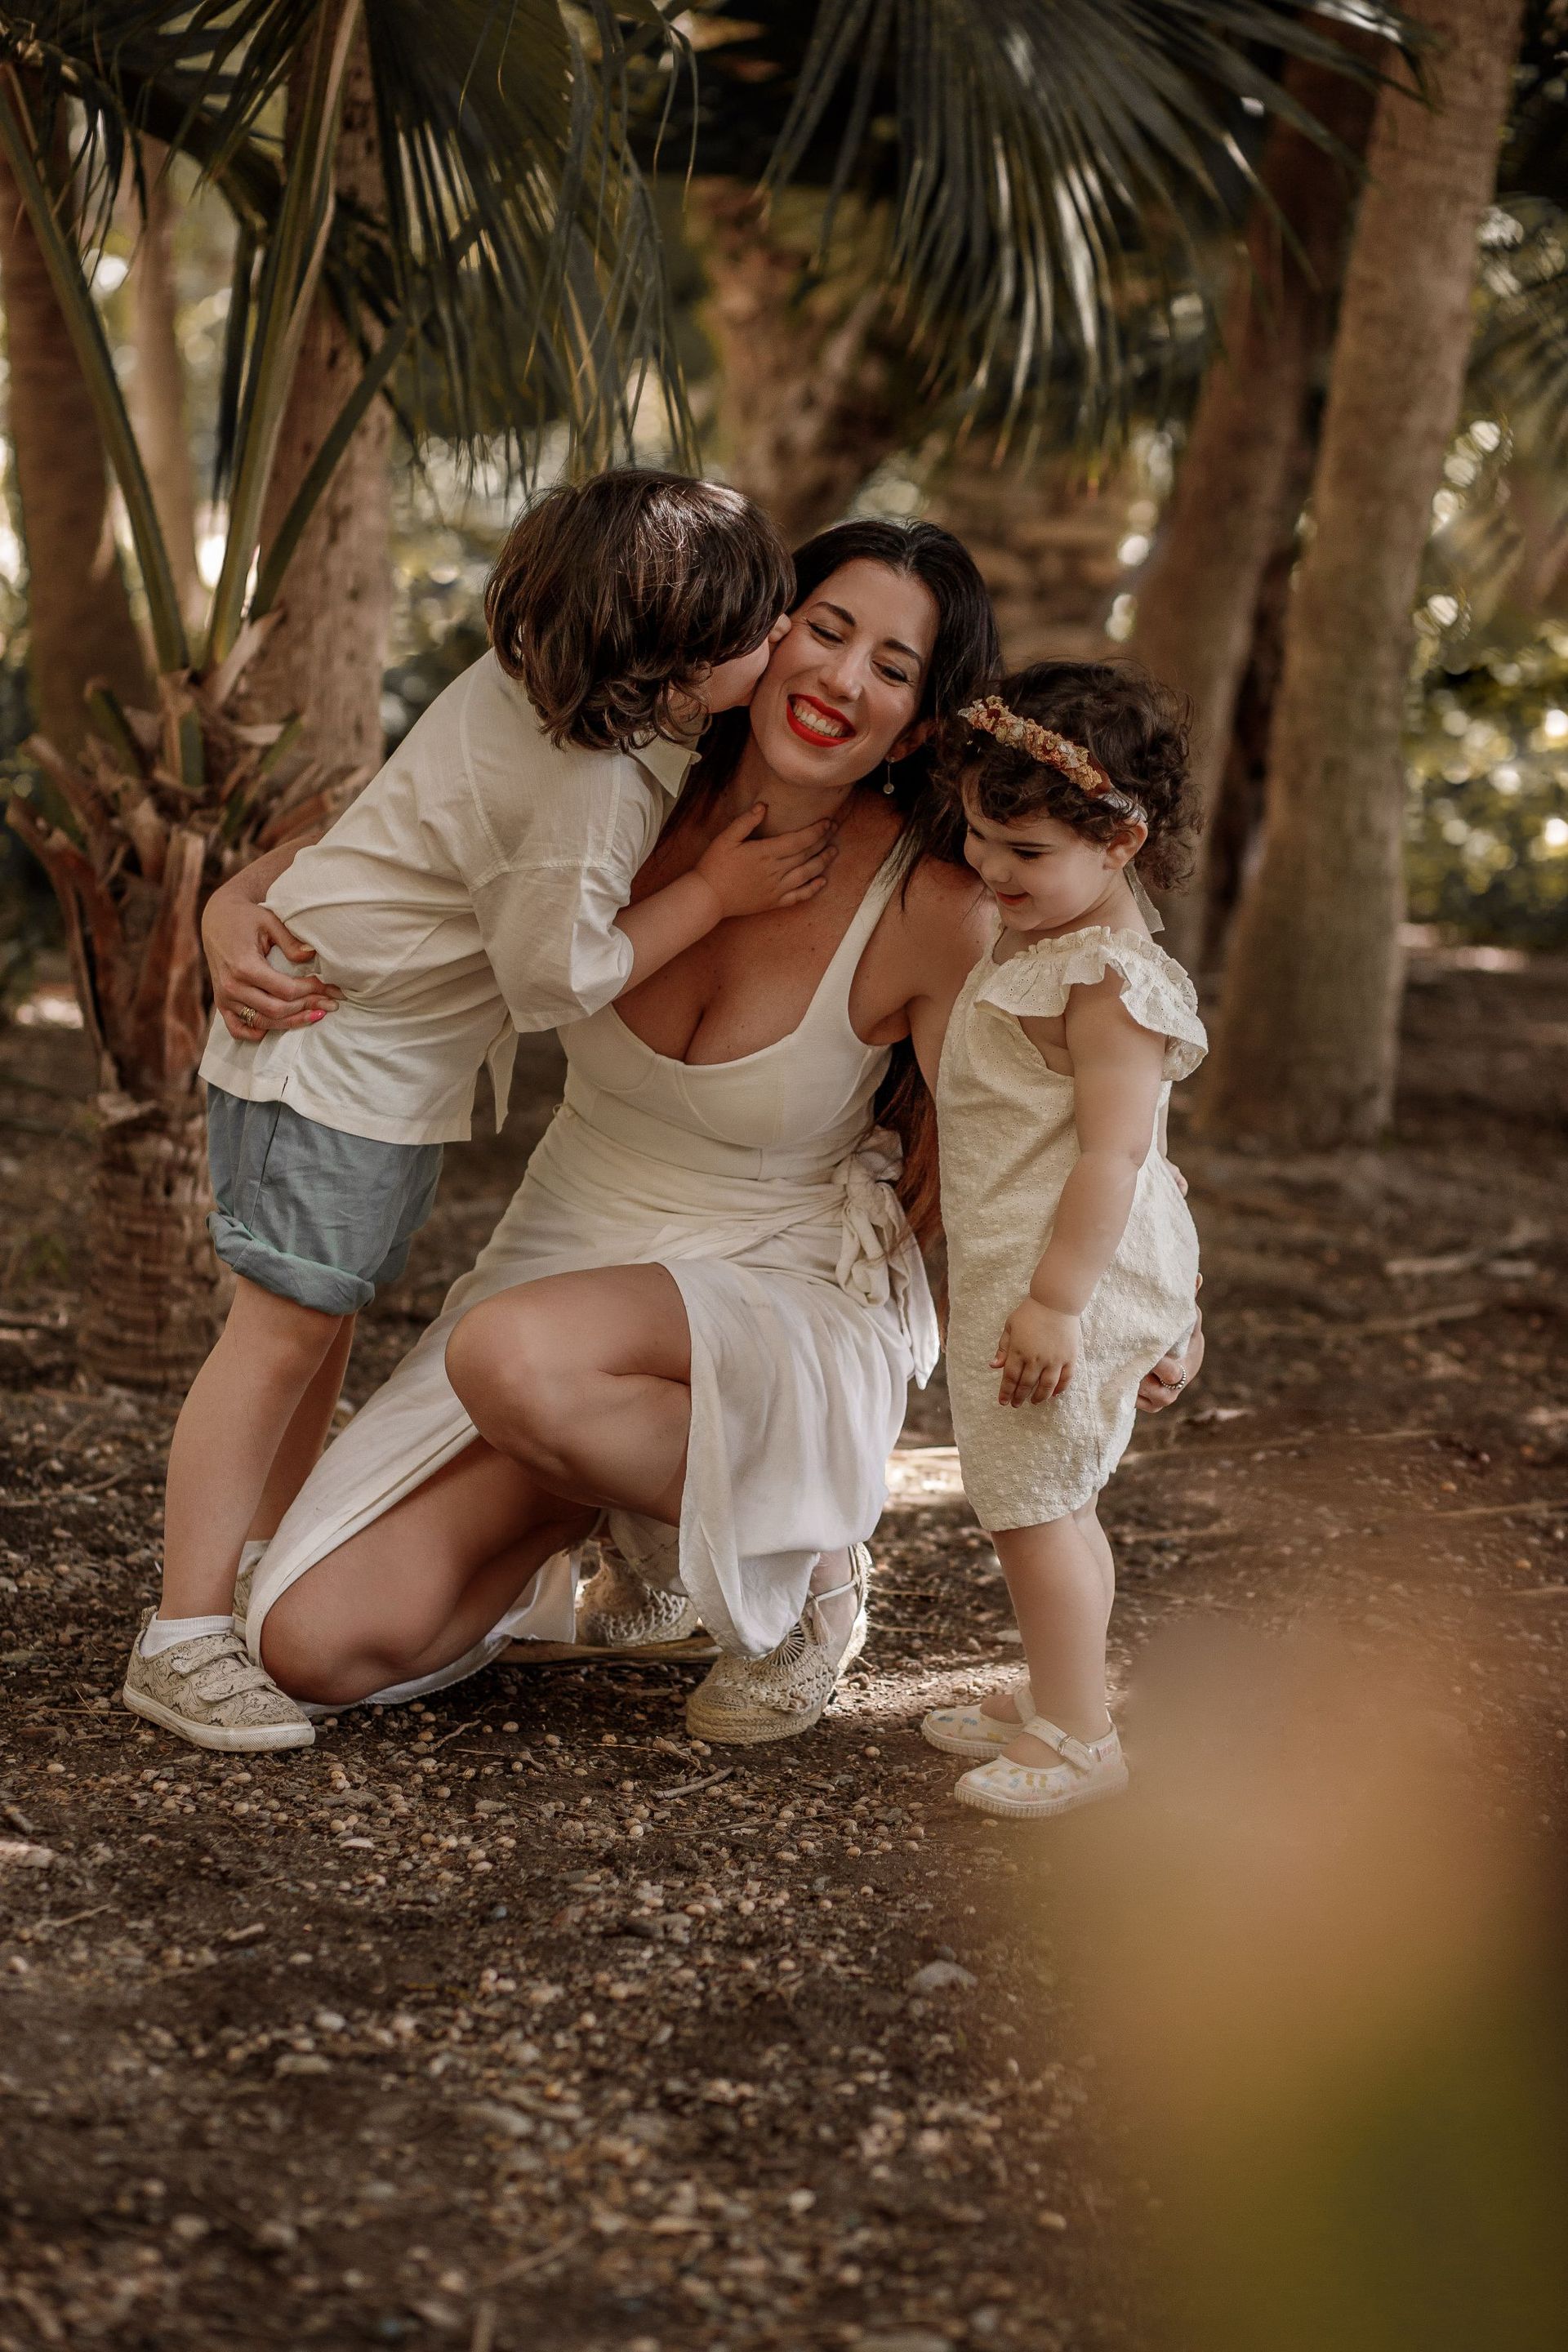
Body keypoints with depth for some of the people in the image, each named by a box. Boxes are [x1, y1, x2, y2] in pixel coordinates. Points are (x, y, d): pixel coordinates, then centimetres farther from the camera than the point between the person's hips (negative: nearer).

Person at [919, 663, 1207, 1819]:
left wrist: (1054, 1300, -26)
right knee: (1053, 1500, 19)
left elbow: (1111, 1152, -25)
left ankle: (1078, 1736, 6)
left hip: (1065, 1278, -10)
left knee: (1032, 1504, -3)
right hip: (1014, 1269, 10)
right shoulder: (1036, 939, 12)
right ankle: (1053, 1699, 32)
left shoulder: (1111, 981, -21)